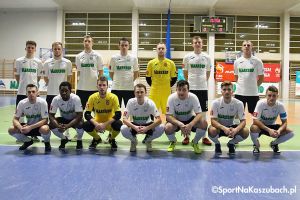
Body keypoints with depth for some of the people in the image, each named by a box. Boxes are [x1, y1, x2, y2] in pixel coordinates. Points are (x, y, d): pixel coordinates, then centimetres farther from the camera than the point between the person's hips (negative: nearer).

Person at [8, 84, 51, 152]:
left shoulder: (42, 102, -21)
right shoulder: (22, 103, -12)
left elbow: (45, 120, -22)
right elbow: (15, 119, -8)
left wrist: (30, 127, -32)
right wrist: (21, 128, -30)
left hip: (40, 126, -4)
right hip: (28, 126, 4)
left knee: (45, 129, -38)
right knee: (11, 130, -17)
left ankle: (47, 143, -2)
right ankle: (28, 141, 11)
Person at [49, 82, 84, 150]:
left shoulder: (76, 98, -29)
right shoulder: (56, 99, -22)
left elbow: (79, 115, -32)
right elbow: (51, 115, -20)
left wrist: (67, 126, -43)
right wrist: (58, 126, -39)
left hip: (75, 119, -3)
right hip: (64, 119, 3)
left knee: (80, 124, -35)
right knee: (51, 125, -23)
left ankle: (79, 140, -2)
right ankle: (64, 139, 7)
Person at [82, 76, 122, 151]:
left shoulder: (113, 97, -19)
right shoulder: (92, 97, -14)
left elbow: (118, 114, -22)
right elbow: (87, 114, -14)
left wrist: (105, 124, -31)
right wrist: (96, 124, -32)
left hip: (110, 123, -2)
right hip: (97, 123, 2)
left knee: (118, 123, -34)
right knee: (86, 125, -27)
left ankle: (112, 140, 3)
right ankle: (97, 139, 10)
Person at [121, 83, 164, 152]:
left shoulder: (150, 103, -21)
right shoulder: (131, 102, -20)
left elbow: (159, 120, -24)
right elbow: (124, 119, -21)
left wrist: (147, 128, -36)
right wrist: (134, 127, -37)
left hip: (147, 125, 0)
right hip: (135, 125, 0)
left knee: (161, 128, -29)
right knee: (123, 129, -32)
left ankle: (148, 141, 4)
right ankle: (133, 141, 4)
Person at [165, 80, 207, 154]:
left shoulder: (193, 97, -23)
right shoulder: (171, 98, -24)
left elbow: (199, 114, -24)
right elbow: (168, 116, -24)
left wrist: (190, 125, -43)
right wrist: (180, 124, -40)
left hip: (190, 119, 1)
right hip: (176, 120, -1)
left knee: (204, 123, -28)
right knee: (167, 128, -33)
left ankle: (195, 142, 2)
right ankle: (173, 141, 6)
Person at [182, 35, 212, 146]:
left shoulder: (207, 57, 4)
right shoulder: (187, 57, 1)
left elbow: (208, 72, 14)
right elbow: (185, 72, 9)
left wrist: (203, 81, 10)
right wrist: (190, 81, 10)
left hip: (203, 88, 1)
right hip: (191, 88, -1)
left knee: (203, 113, 6)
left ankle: (204, 137, 15)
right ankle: (187, 136, 14)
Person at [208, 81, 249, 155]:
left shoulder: (238, 103, -15)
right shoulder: (216, 102, -19)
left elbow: (243, 121, -16)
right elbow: (213, 120, -23)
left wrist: (236, 130, -38)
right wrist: (224, 128, -42)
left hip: (231, 127, 2)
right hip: (219, 127, -2)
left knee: (245, 132, -26)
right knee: (212, 130, -36)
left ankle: (231, 144, 6)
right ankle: (217, 144, 1)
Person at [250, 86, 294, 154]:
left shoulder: (280, 105, -16)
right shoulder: (261, 103, -25)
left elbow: (284, 122, -9)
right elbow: (255, 120, -29)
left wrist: (279, 130, -31)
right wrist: (269, 130, -37)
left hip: (272, 126, 3)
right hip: (260, 126, -3)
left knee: (290, 133, -18)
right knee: (253, 128, -38)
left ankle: (274, 144, 11)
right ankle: (256, 145, -4)